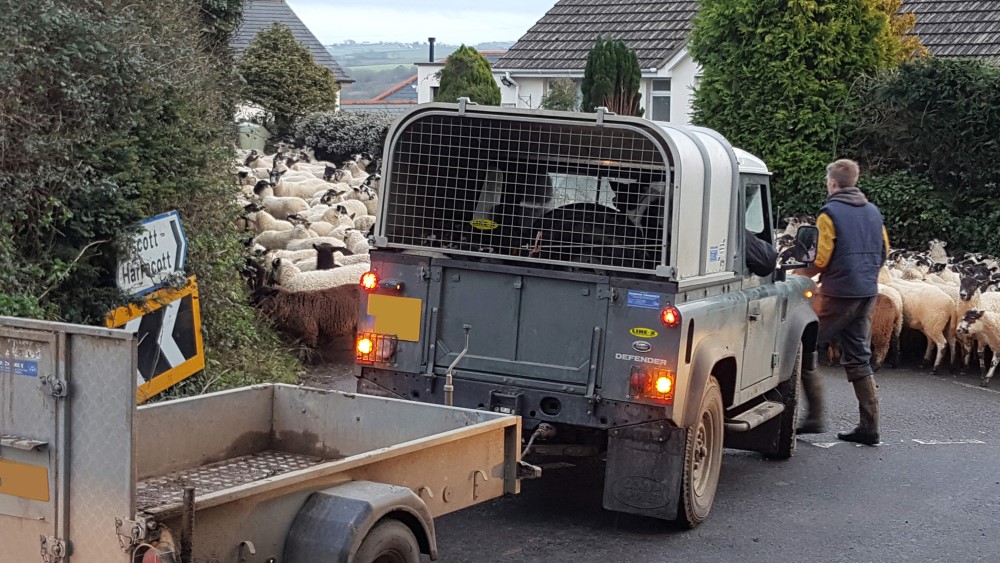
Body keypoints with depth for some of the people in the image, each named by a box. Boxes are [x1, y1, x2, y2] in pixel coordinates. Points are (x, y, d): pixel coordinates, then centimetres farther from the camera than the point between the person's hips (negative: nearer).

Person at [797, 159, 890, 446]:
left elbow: (821, 259, -14)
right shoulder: (873, 211, 11)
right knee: (858, 356, 12)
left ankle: (815, 416, -4)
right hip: (868, 293, 7)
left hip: (838, 294, -7)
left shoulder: (830, 213, -10)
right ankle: (869, 425, 9)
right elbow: (883, 253, 17)